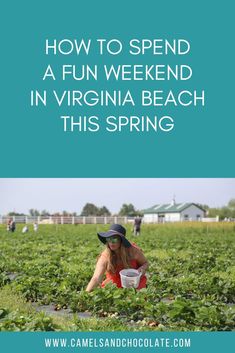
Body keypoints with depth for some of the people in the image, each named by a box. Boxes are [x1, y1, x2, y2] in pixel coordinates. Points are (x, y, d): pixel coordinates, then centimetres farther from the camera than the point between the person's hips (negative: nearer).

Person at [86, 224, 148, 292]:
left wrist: (142, 268, -24)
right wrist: (86, 293, -51)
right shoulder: (105, 257, -24)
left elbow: (145, 263, 0)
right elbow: (96, 278, -34)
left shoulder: (133, 251, -21)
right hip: (115, 286, 2)